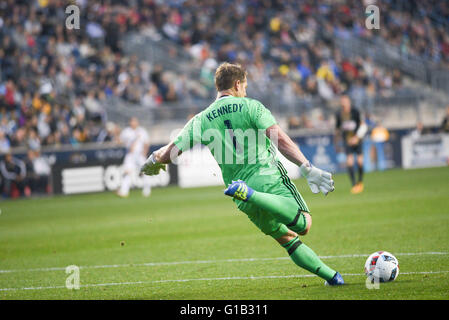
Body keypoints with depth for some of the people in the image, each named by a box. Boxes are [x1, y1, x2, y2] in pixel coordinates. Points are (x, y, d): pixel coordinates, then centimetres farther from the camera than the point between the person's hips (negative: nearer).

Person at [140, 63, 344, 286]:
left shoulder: (201, 120, 9)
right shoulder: (250, 106, 1)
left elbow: (170, 152, 10)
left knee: (287, 238, 15)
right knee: (303, 225, -16)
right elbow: (280, 139, -11)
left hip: (246, 203, 5)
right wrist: (307, 169, -13)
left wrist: (152, 162, 33)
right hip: (270, 179, -5)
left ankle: (330, 275, 7)